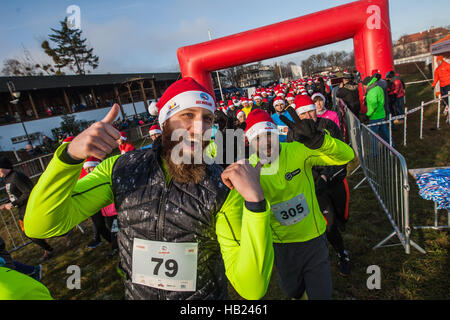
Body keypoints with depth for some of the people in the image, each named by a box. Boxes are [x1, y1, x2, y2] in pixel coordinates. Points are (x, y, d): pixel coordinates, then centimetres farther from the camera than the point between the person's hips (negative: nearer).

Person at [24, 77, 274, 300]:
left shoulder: (222, 188, -22)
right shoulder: (121, 169, -14)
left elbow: (251, 289, -26)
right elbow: (41, 226, -17)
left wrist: (255, 201, -38)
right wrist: (71, 154, -32)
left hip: (207, 296, -1)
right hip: (136, 294, 2)